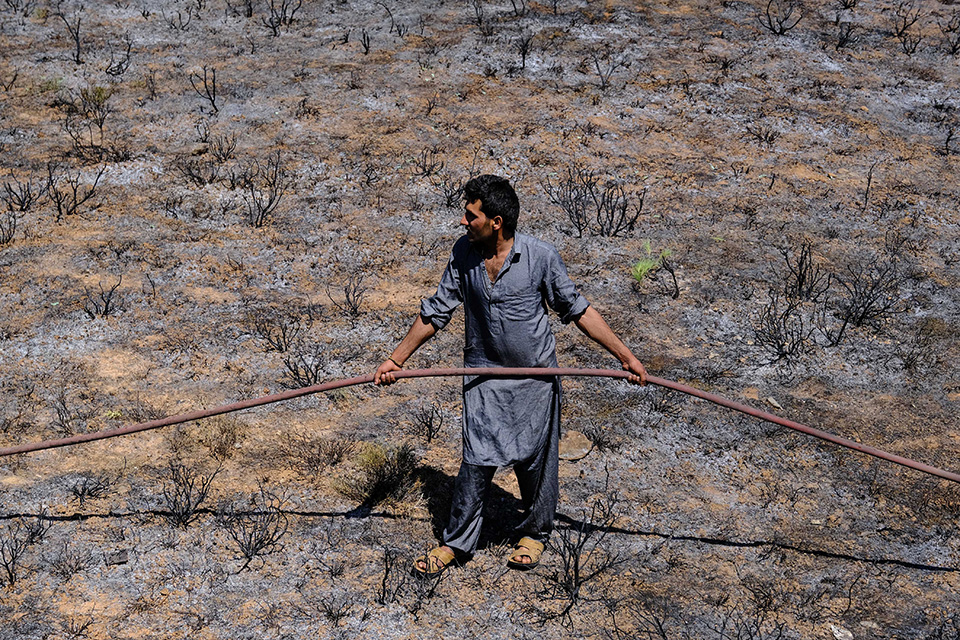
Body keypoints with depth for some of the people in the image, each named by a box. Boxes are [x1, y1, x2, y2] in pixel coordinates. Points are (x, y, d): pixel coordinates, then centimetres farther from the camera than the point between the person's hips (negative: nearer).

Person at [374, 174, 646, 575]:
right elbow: (437, 311, 4)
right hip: (483, 375, 2)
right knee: (476, 460, 2)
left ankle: (535, 533, 33)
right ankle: (457, 542, 17)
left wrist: (625, 356, -5)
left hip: (535, 377, -2)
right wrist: (396, 359, 6)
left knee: (536, 458, 10)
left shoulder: (540, 257, -17)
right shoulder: (463, 254, -8)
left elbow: (577, 310, -6)